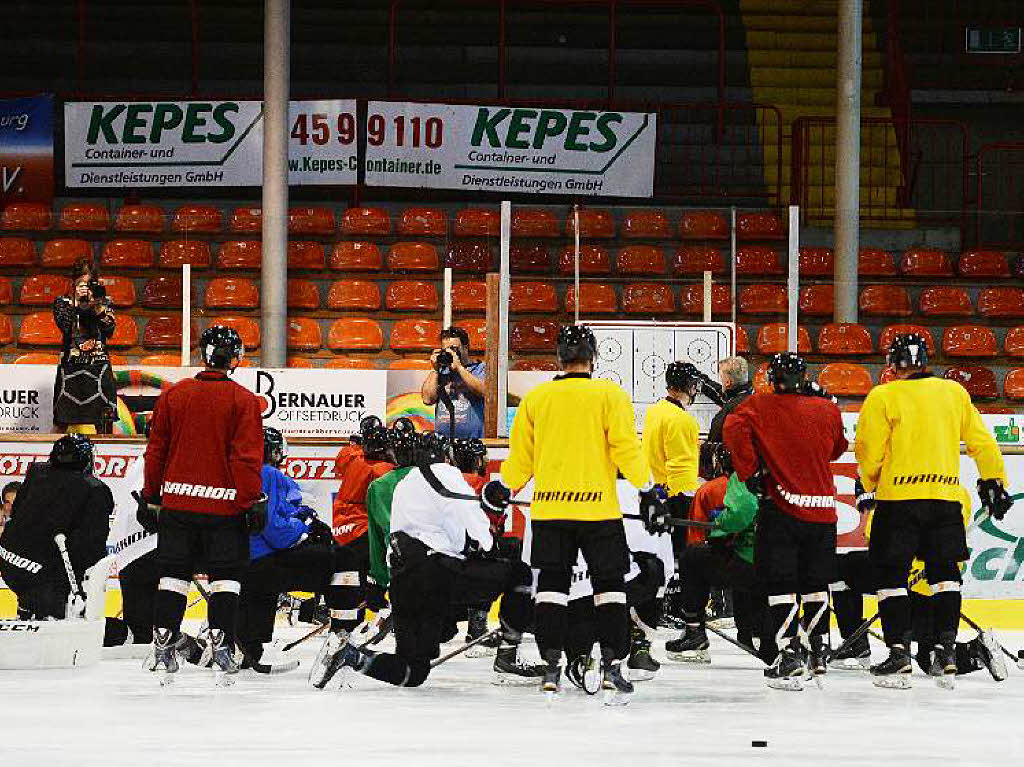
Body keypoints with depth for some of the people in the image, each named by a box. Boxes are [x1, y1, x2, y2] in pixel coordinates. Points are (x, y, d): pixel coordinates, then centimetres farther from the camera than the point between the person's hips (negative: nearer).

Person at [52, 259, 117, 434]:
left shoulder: (104, 302, 11)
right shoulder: (62, 302, 9)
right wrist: (77, 302, -11)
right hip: (71, 367, 0)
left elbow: (109, 330, -2)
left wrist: (98, 305, -11)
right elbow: (64, 325, -9)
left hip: (98, 367, 0)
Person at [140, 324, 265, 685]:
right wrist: (254, 502, -8)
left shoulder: (173, 395, 3)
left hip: (177, 502, 3)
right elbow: (248, 456, -12)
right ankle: (221, 650, -2)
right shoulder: (244, 401, -7)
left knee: (174, 574, 10)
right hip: (225, 504, -3)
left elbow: (156, 451, 7)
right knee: (224, 577, 4)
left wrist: (151, 498, 15)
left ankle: (163, 652, 8)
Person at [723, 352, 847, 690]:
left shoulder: (759, 405, 0)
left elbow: (734, 428, -16)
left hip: (781, 509, -4)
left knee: (780, 583, -2)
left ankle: (789, 653, -14)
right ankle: (820, 650, 22)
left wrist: (750, 472, -11)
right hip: (822, 509, 4)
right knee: (815, 582, 17)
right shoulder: (827, 409, 8)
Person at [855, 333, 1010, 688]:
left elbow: (869, 450, -5)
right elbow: (980, 441, 11)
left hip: (898, 499, -3)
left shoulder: (882, 397, -5)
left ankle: (899, 652, -2)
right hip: (946, 496, 3)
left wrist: (868, 485, 13)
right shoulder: (954, 392, 7)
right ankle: (947, 649, 5)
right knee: (944, 571, 12)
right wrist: (993, 481, 23)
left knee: (891, 575, 4)